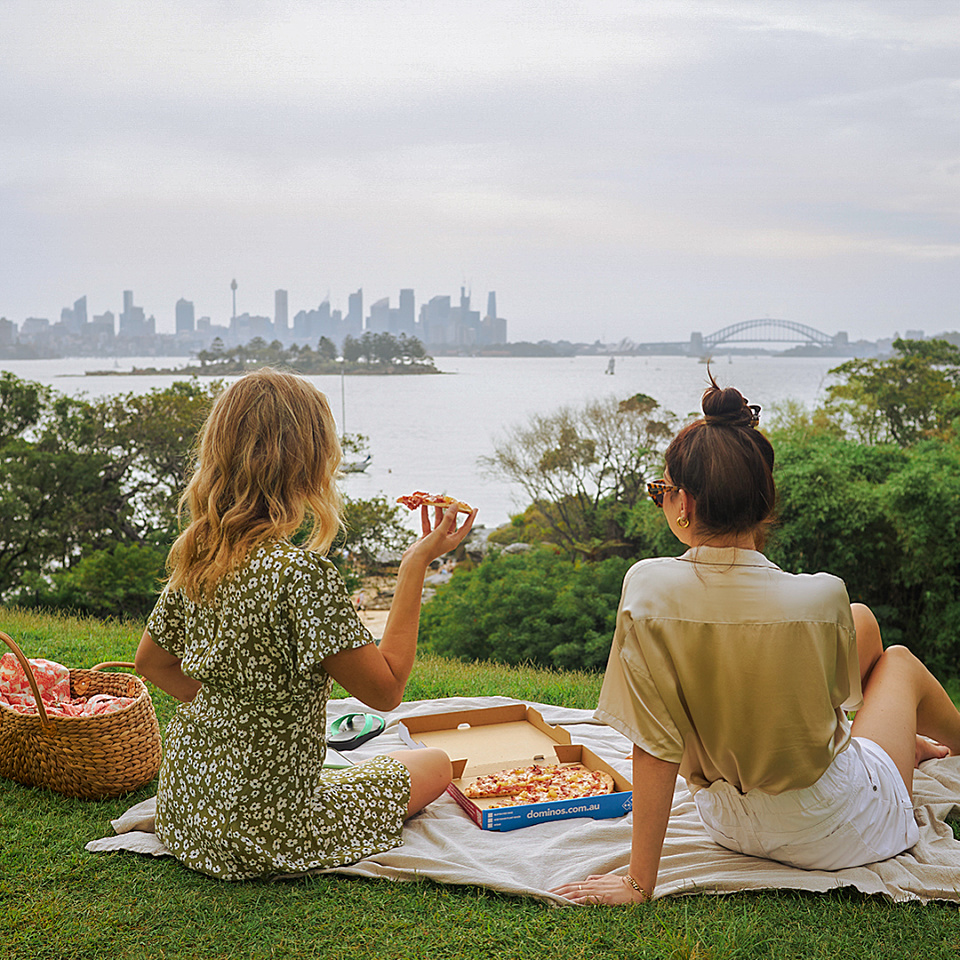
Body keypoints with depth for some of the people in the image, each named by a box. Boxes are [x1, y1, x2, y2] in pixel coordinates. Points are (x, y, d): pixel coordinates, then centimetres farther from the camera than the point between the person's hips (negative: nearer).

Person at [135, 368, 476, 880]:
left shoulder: (195, 554, -5)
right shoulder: (302, 573, -28)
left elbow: (151, 661, 10)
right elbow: (386, 689, -20)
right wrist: (415, 566, -17)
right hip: (263, 827, -8)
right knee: (434, 765, 14)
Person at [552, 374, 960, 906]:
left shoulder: (648, 587, -25)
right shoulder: (822, 598, -26)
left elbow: (654, 746, -23)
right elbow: (836, 694, -3)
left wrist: (639, 882, -15)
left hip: (727, 823, 3)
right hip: (834, 835, -2)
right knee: (898, 660, 29)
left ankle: (909, 740, 56)